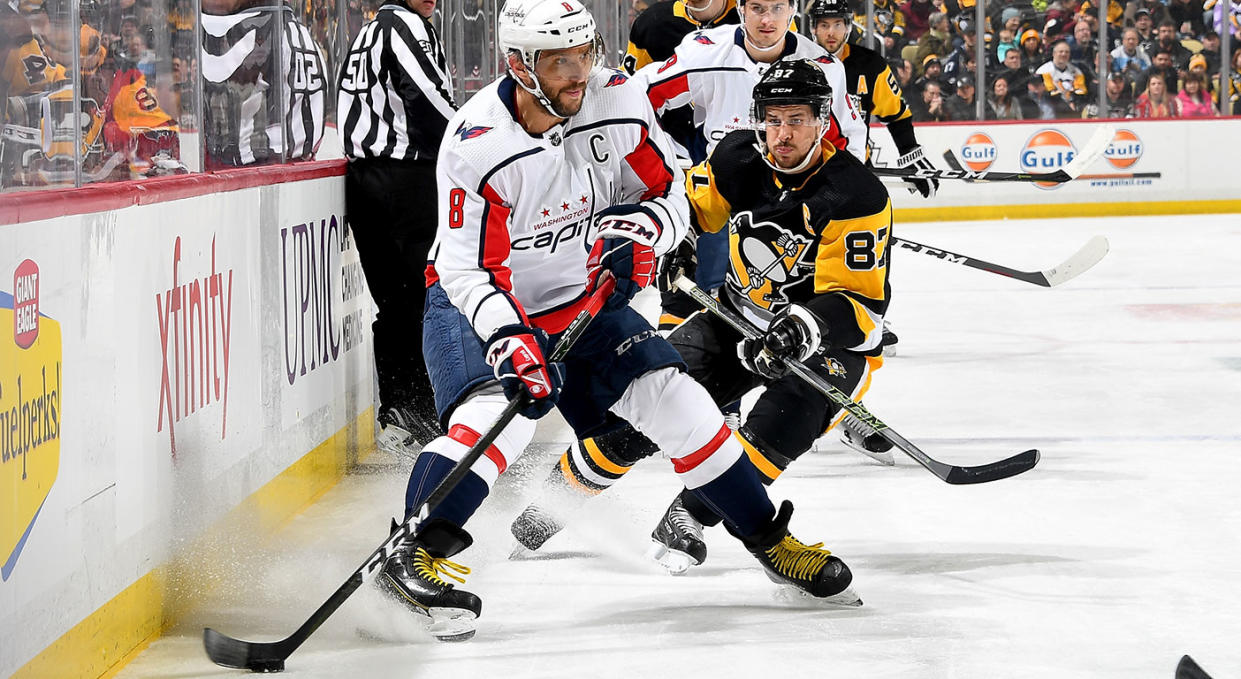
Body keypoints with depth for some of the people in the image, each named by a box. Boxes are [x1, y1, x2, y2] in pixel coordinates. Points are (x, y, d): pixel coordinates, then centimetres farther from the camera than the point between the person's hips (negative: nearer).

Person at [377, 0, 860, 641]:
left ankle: (768, 538, 13)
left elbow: (668, 191, -1)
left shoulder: (618, 102, -15)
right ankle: (419, 556, -31)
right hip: (479, 302, -5)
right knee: (498, 410, -32)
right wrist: (508, 340, -40)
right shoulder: (474, 145, -28)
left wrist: (639, 230, -22)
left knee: (672, 397, -2)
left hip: (581, 299, 5)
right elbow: (470, 271, -26)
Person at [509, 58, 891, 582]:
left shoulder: (857, 197, -25)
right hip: (742, 317, 4)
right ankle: (562, 492, 9)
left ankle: (687, 519, -24)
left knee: (794, 405, -35)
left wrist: (807, 326, -48)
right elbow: (692, 200, 11)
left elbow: (859, 303, -29)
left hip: (832, 340, -4)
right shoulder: (739, 159, -10)